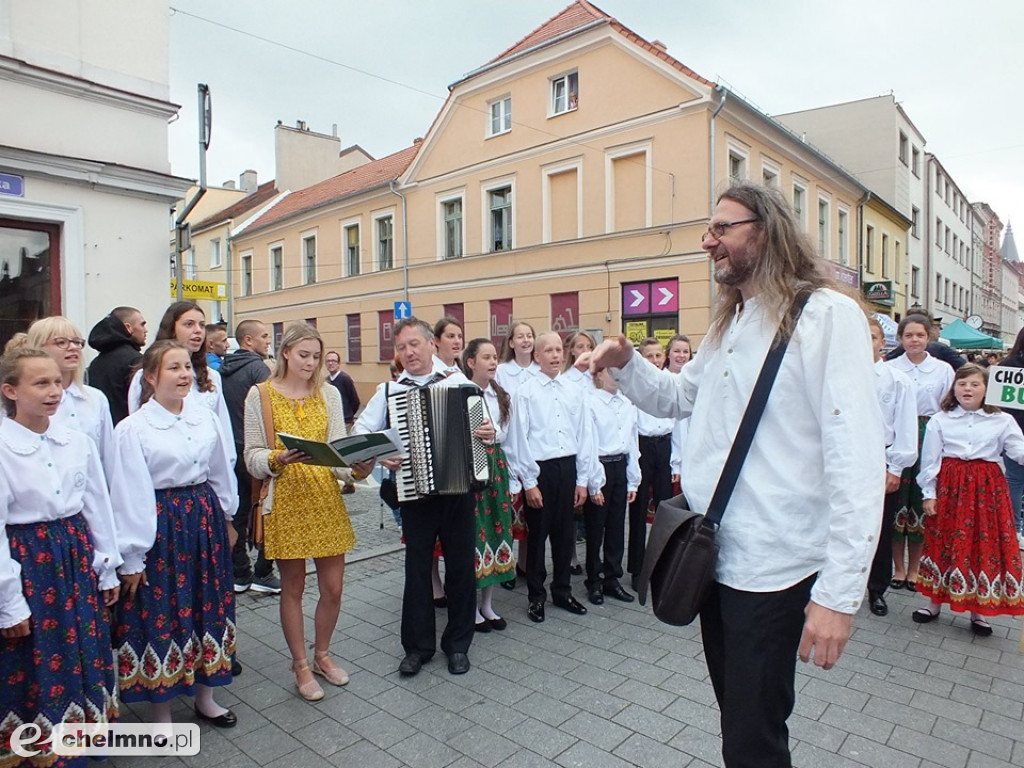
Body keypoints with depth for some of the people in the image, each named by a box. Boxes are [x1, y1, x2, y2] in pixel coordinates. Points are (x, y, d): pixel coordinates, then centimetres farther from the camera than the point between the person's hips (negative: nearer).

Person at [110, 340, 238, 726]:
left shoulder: (205, 417, 1)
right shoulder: (133, 429, -11)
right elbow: (128, 495, -11)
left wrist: (225, 517, 16)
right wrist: (131, 557, -10)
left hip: (204, 520, 5)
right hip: (161, 525, -4)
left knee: (208, 606, 15)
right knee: (161, 612, 8)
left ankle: (205, 697, 35)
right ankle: (161, 712, 29)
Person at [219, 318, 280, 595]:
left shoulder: (223, 370, 10)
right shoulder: (258, 367, -13)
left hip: (231, 450, 7)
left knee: (238, 512, 12)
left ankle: (240, 573, 19)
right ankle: (262, 574, 7)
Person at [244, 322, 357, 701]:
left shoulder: (329, 394, 6)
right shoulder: (260, 395, -2)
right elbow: (252, 456, -4)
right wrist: (279, 459, -24)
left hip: (327, 497, 3)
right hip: (286, 499, -3)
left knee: (333, 588, 8)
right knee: (293, 587, 10)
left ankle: (322, 654, 33)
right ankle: (301, 664, 30)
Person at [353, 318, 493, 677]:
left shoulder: (459, 382, 0)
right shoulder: (389, 390, 3)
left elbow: (486, 420, 3)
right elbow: (361, 430, 5)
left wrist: (490, 432, -19)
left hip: (458, 487, 0)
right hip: (413, 490, 1)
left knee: (461, 565, 10)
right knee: (417, 568, 11)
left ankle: (458, 643, 28)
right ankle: (418, 645, 28)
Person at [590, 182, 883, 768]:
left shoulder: (828, 314, -13)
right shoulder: (729, 324, 14)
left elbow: (856, 457, -19)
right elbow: (677, 396, 22)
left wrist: (840, 592, -22)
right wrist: (626, 363, 2)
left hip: (773, 570, -7)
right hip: (714, 556, 8)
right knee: (736, 716, 23)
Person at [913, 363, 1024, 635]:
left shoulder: (1002, 421, 4)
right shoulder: (940, 420, 2)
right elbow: (930, 460, 1)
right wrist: (929, 494, -2)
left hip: (987, 489, 1)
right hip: (950, 487, -1)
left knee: (986, 545, 5)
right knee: (945, 543, 6)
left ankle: (978, 611, 21)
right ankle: (935, 603, 21)